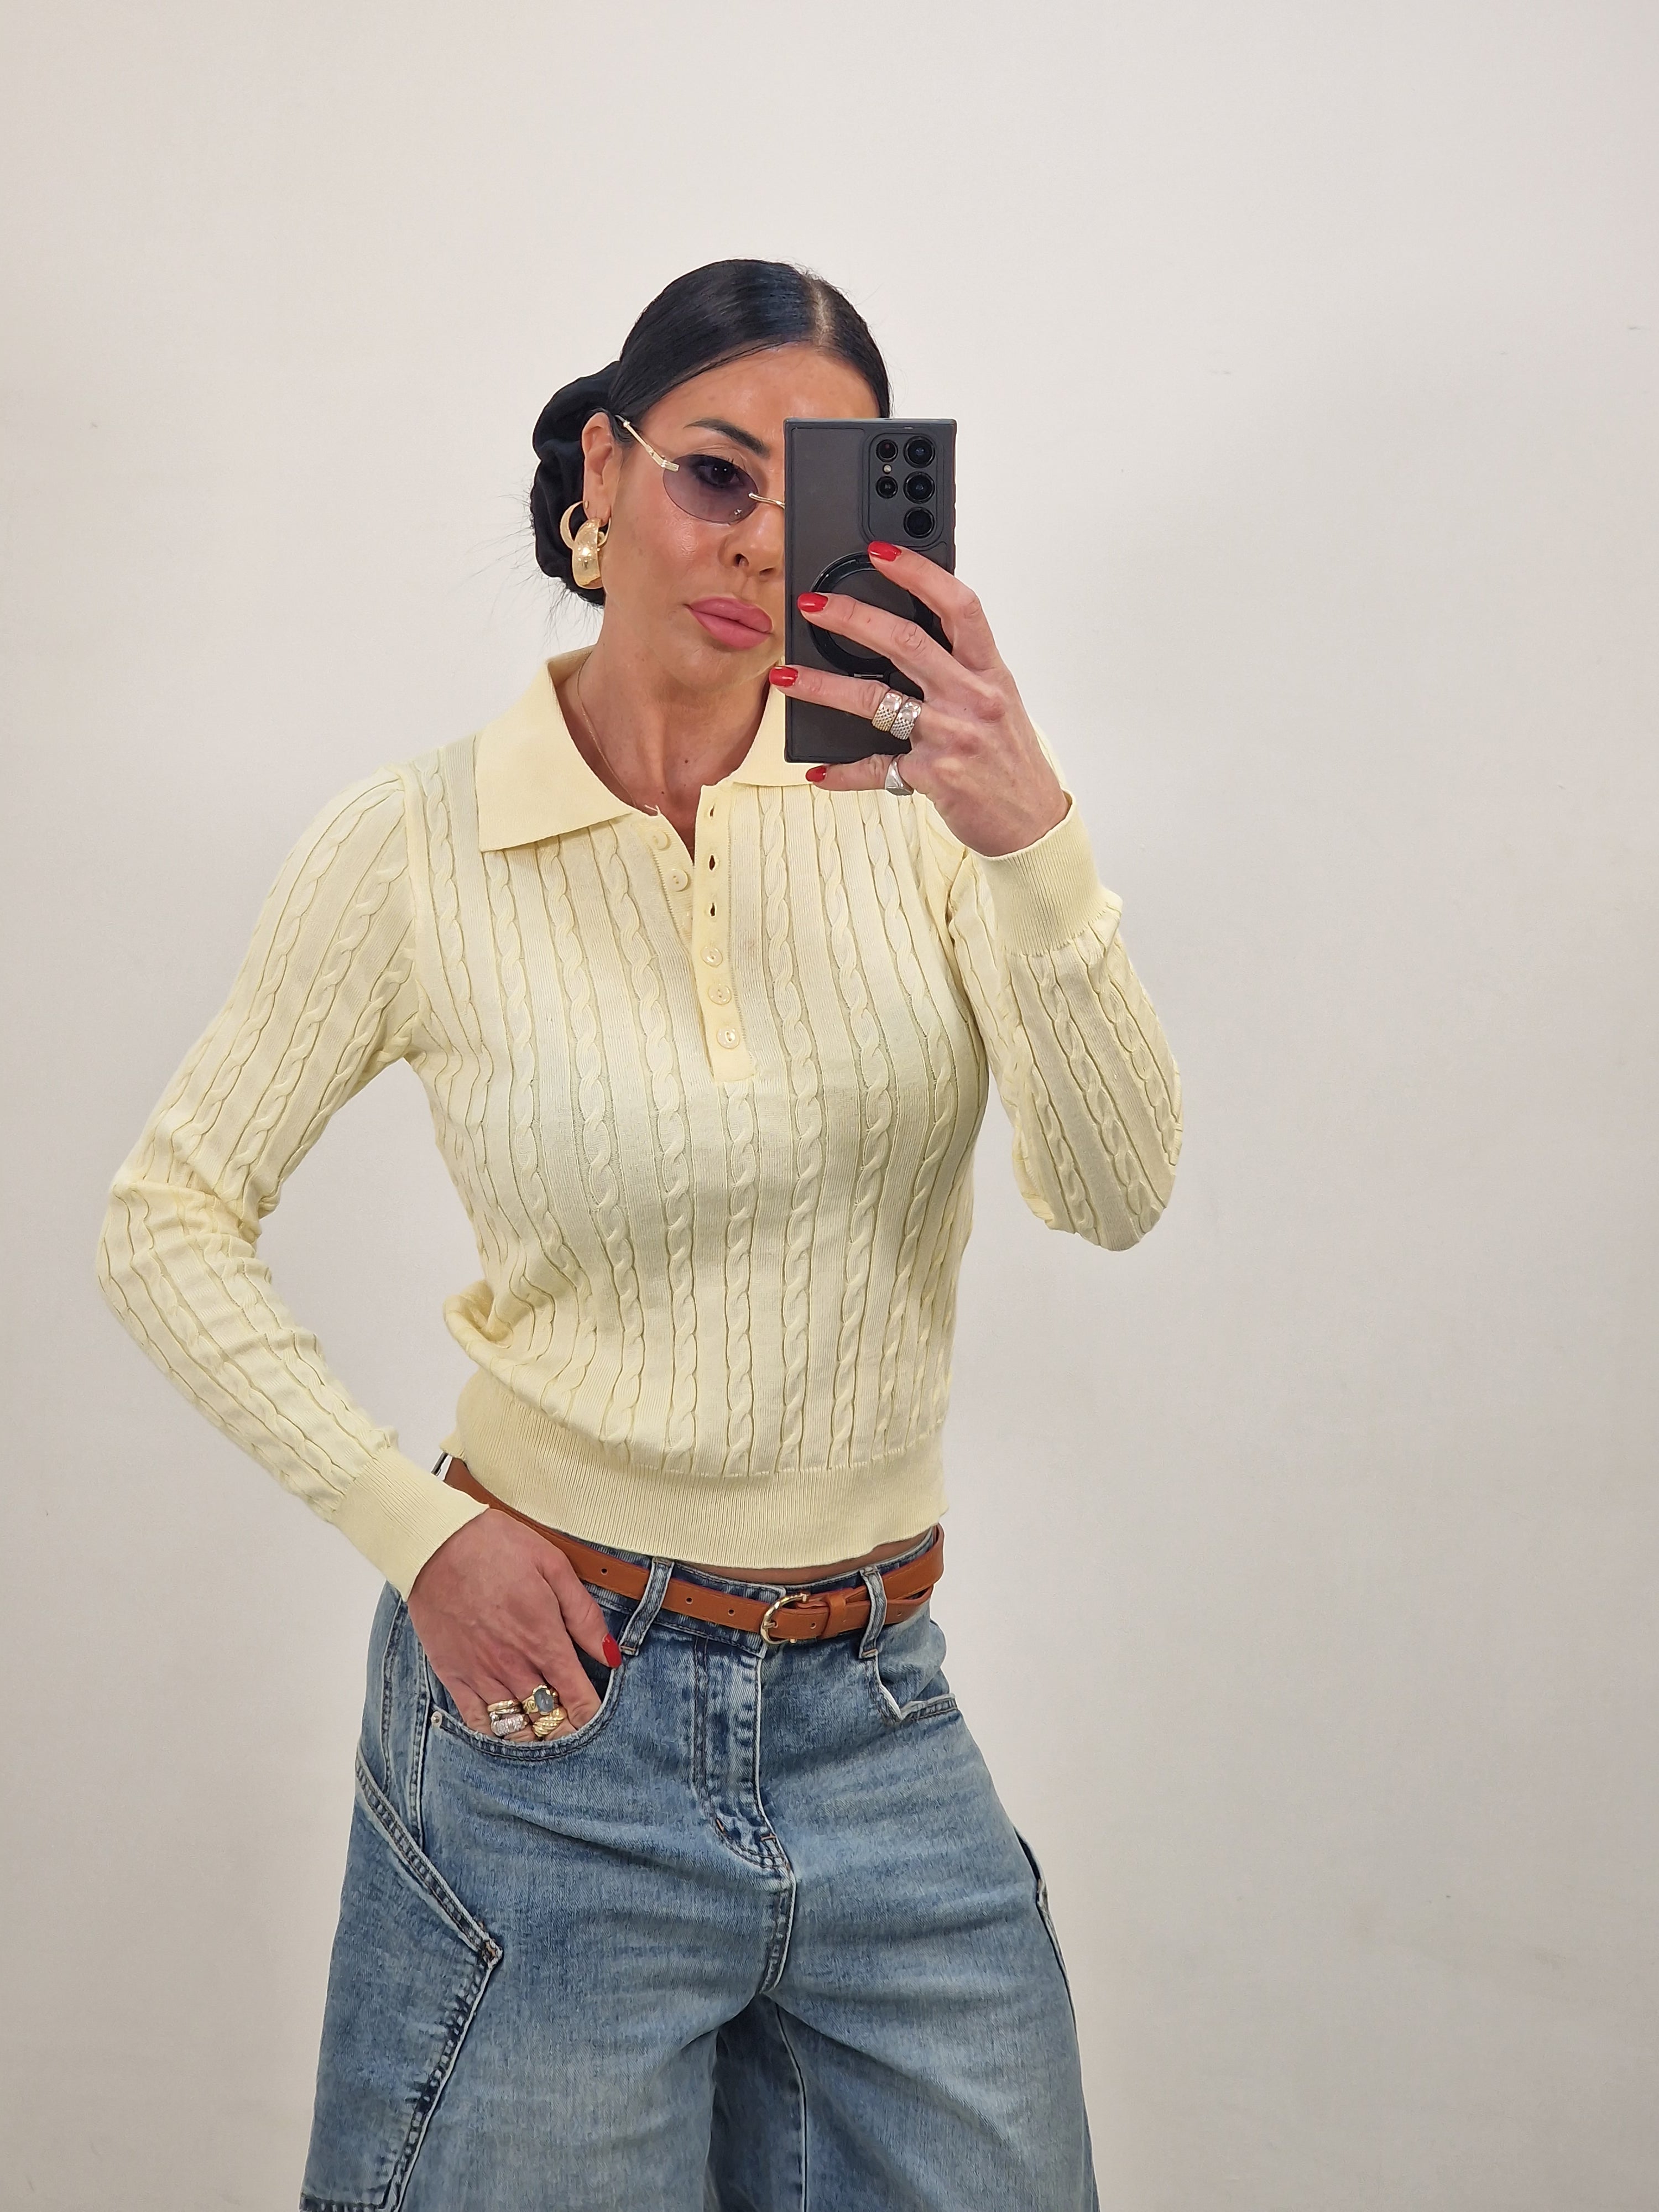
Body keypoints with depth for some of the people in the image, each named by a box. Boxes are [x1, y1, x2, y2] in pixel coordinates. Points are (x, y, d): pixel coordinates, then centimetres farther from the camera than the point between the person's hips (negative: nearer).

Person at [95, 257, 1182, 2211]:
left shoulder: (912, 795, -4)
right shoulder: (415, 845, -8)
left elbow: (1117, 1195, -15)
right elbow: (165, 1225, 1)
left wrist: (1034, 840, -30)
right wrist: (414, 1528, -8)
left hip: (873, 1718, 3)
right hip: (556, 1702, -2)